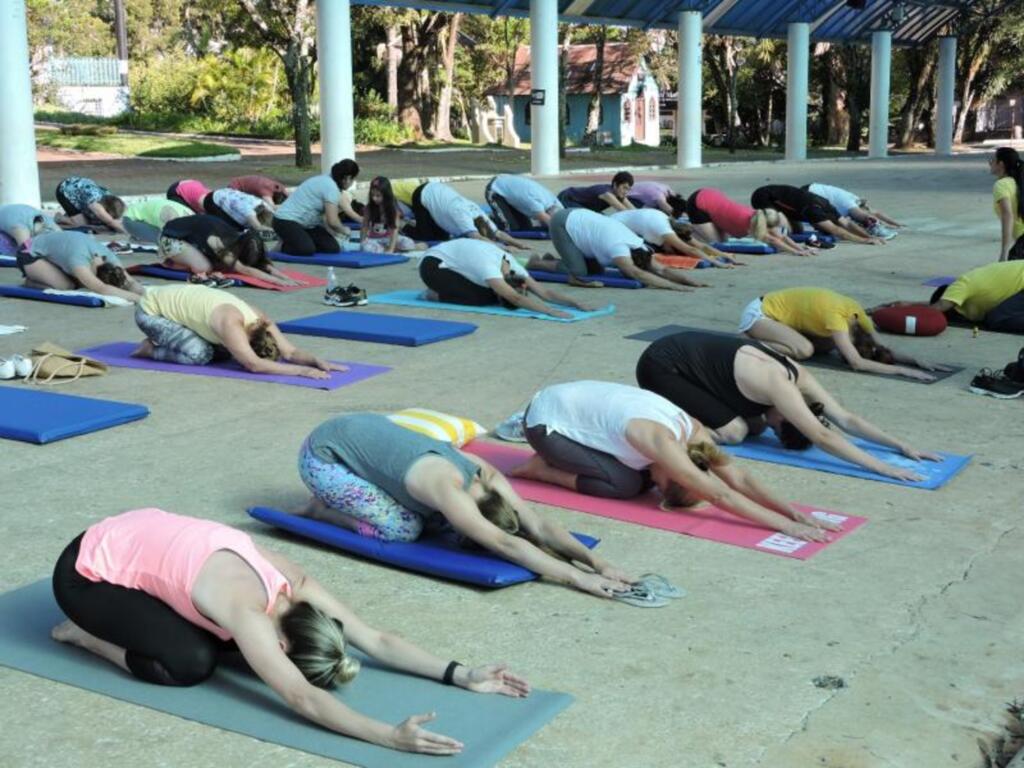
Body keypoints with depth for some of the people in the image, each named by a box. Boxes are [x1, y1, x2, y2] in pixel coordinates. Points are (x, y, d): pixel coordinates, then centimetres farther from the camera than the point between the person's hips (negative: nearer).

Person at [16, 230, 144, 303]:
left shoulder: (108, 256, -23)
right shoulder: (78, 258, -43)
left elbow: (130, 281, -25)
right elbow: (101, 289, -53)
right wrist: (138, 298, -60)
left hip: (53, 250, 7)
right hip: (30, 254, -7)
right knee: (66, 285, -24)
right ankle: (32, 281, 4)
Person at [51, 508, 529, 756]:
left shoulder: (294, 583, -13)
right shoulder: (247, 609, -34)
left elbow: (375, 640, -12)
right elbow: (300, 698, -44)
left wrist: (460, 675, -19)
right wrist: (389, 737, -55)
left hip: (138, 536, 8)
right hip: (86, 572, -8)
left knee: (222, 636, 5)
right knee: (192, 662, -19)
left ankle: (125, 616, 20)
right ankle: (84, 633, 3)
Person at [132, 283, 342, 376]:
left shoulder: (260, 320, -15)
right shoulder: (230, 323, -38)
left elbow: (290, 352, -15)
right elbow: (254, 365, -47)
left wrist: (317, 361, -34)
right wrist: (302, 371, -51)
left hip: (178, 301, 8)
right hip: (150, 310, -8)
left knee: (225, 351, 2)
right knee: (199, 354, -26)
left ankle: (164, 341, 16)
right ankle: (151, 349, 0)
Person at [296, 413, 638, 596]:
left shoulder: (485, 475, -13)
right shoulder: (447, 488, -35)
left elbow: (539, 526, -19)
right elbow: (504, 544, -43)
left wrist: (596, 560, -30)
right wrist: (575, 576, -48)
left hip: (367, 429, 8)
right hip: (321, 457, -8)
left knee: (430, 515, 2)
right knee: (404, 528, -18)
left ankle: (336, 498, 17)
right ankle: (321, 509, 3)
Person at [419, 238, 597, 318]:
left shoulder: (511, 265, -15)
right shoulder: (488, 266, -37)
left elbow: (544, 291, -17)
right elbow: (515, 298, -47)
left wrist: (576, 303, -28)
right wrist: (550, 311, -53)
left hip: (453, 263, 8)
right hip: (433, 264, -8)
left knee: (492, 295, -6)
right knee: (480, 299, -24)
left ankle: (443, 288, 11)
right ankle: (436, 294, -2)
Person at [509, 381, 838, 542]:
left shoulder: (692, 430, -11)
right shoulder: (661, 440, -33)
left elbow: (739, 477, -12)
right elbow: (721, 495, -37)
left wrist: (794, 511, -21)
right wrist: (785, 525, -40)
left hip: (574, 404, 8)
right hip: (546, 421, -8)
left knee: (639, 472, 1)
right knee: (626, 485, -18)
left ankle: (556, 458, 13)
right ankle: (544, 470, -2)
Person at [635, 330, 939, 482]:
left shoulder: (798, 375, -5)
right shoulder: (778, 385, -29)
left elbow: (847, 419, -3)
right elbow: (822, 436, -35)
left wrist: (902, 446, -9)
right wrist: (881, 467, -37)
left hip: (688, 354, 9)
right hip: (660, 366, -9)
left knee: (754, 424, 4)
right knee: (732, 432, -18)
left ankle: (671, 409, 14)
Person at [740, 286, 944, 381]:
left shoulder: (856, 312, -9)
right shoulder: (835, 314, -32)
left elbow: (882, 350, -5)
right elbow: (856, 362, -36)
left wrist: (917, 361, -18)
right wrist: (902, 370, -38)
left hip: (778, 310, 9)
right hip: (759, 313, -9)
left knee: (829, 344, 3)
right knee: (804, 350, -28)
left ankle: (761, 338, 11)